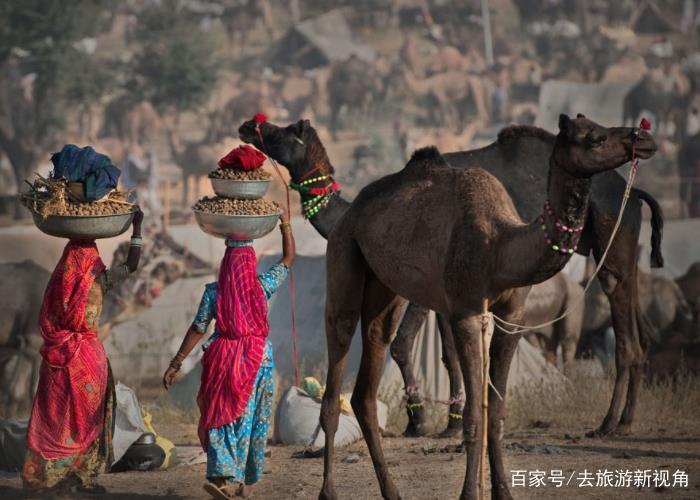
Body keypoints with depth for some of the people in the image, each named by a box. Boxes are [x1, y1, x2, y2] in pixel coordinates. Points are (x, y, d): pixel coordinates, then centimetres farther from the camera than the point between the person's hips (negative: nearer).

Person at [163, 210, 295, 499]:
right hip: (258, 358, 1)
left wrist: (175, 364, -1)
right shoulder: (262, 286, -5)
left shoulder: (213, 293, -7)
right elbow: (289, 259, 10)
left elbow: (197, 330, -7)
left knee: (222, 417, 3)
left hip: (224, 359, -1)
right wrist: (286, 226, 20)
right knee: (252, 419, 11)